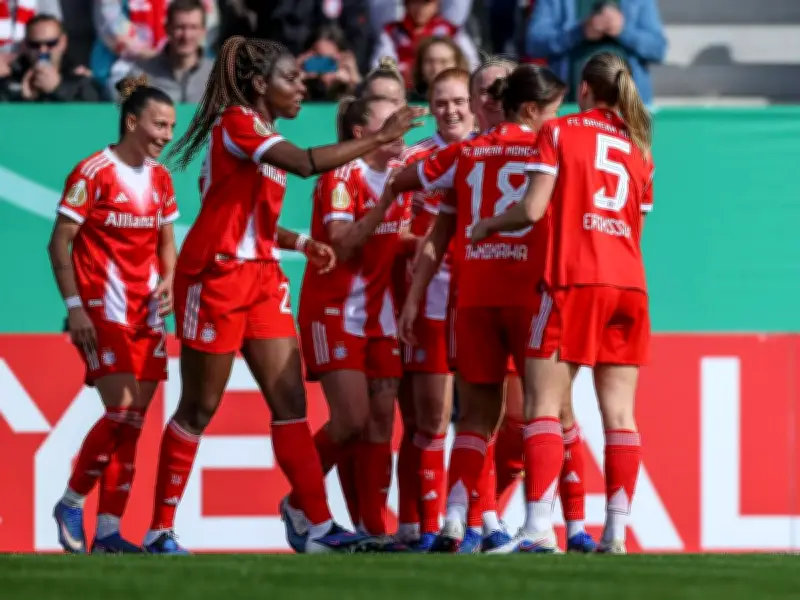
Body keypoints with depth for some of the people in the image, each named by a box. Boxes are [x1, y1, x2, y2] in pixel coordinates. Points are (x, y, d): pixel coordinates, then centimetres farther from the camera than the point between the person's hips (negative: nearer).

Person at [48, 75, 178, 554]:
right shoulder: (93, 173, -10)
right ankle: (71, 505, 2)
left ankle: (109, 530, 6)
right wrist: (75, 307, -14)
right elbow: (60, 244, -9)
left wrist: (169, 281, 0)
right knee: (121, 412, -16)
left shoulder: (160, 177, 11)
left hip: (147, 313, 7)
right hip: (102, 312, -7)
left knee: (134, 421, 3)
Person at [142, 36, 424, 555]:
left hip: (261, 277, 8)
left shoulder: (264, 134, 15)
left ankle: (320, 526, -3)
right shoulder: (237, 123, -13)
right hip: (216, 275, -8)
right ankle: (160, 530, 7)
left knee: (291, 402, 0)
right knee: (199, 409, -2)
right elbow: (306, 163, -27)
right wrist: (380, 137, -24)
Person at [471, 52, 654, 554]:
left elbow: (533, 209, -6)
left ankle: (540, 527, -18)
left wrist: (488, 225, 11)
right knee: (620, 415, 2)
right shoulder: (639, 148, 16)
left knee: (543, 406, -5)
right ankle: (617, 532, -4)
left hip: (573, 280, -5)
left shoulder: (560, 132, 2)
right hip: (629, 284, 5)